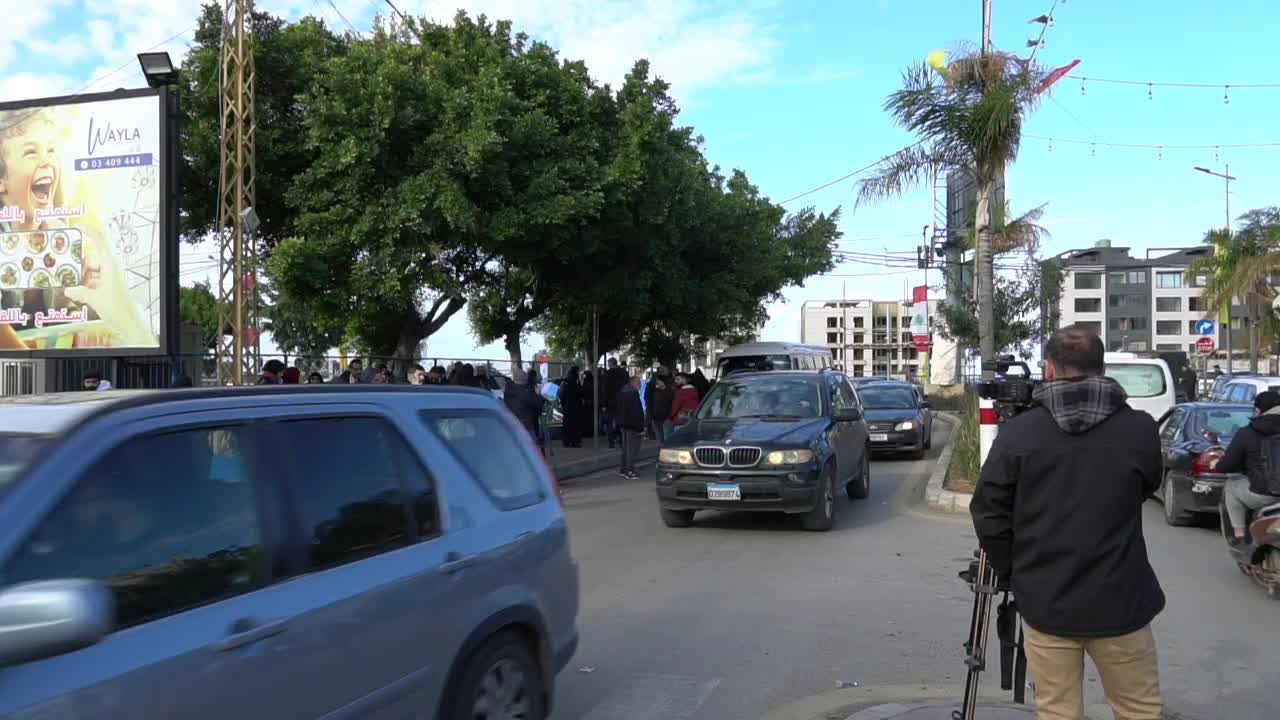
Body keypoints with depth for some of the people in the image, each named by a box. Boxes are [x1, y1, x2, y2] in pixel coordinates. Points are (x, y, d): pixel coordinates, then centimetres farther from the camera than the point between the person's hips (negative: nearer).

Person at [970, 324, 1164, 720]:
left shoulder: (1018, 431, -8)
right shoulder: (1141, 429, -6)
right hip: (1119, 602, 0)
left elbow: (989, 515, -4)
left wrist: (1012, 574, 10)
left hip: (1044, 603, 0)